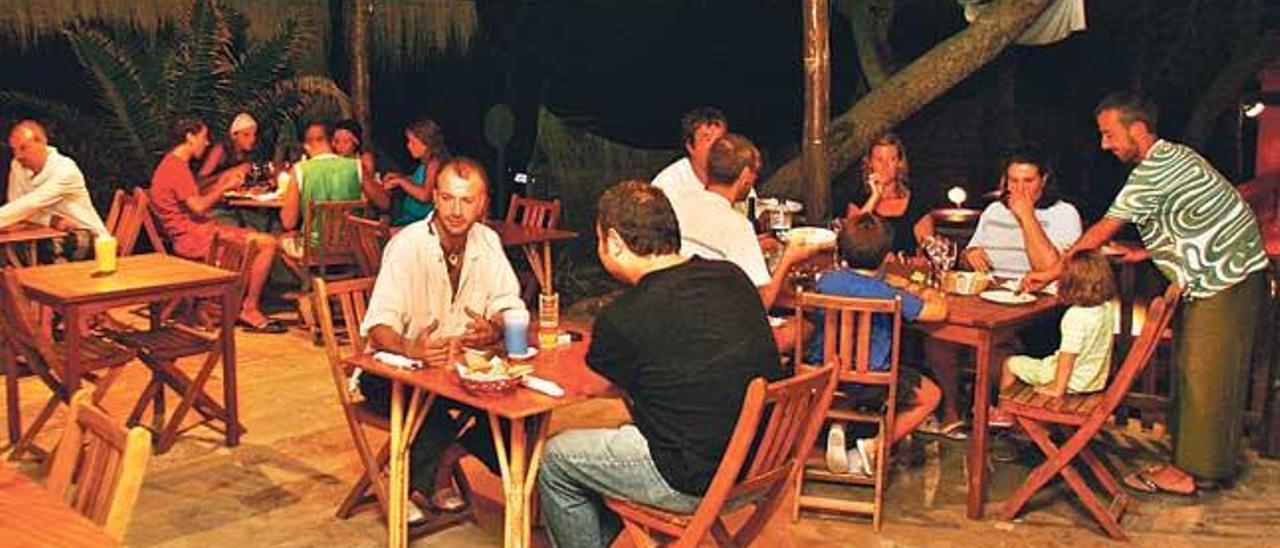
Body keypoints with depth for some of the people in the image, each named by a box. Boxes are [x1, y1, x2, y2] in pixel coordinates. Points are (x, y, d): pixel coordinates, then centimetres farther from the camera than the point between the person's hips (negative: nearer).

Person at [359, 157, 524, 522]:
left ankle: (441, 464, 0)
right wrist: (411, 349, -49)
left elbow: (510, 307, -2)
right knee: (432, 407, -35)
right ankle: (402, 482, -8)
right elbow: (378, 328, -25)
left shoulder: (488, 242, -1)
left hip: (457, 364, 5)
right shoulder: (407, 245, -18)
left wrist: (495, 329, -27)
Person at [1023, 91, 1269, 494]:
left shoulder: (1156, 169, -19)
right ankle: (1206, 464, 20)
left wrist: (1053, 272, -8)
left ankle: (1196, 471, 1)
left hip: (1226, 280, -10)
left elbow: (1104, 230, -15)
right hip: (1215, 279, 10)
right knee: (1191, 372, 12)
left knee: (1206, 377, -6)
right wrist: (1145, 252, 9)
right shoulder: (1171, 158, 13)